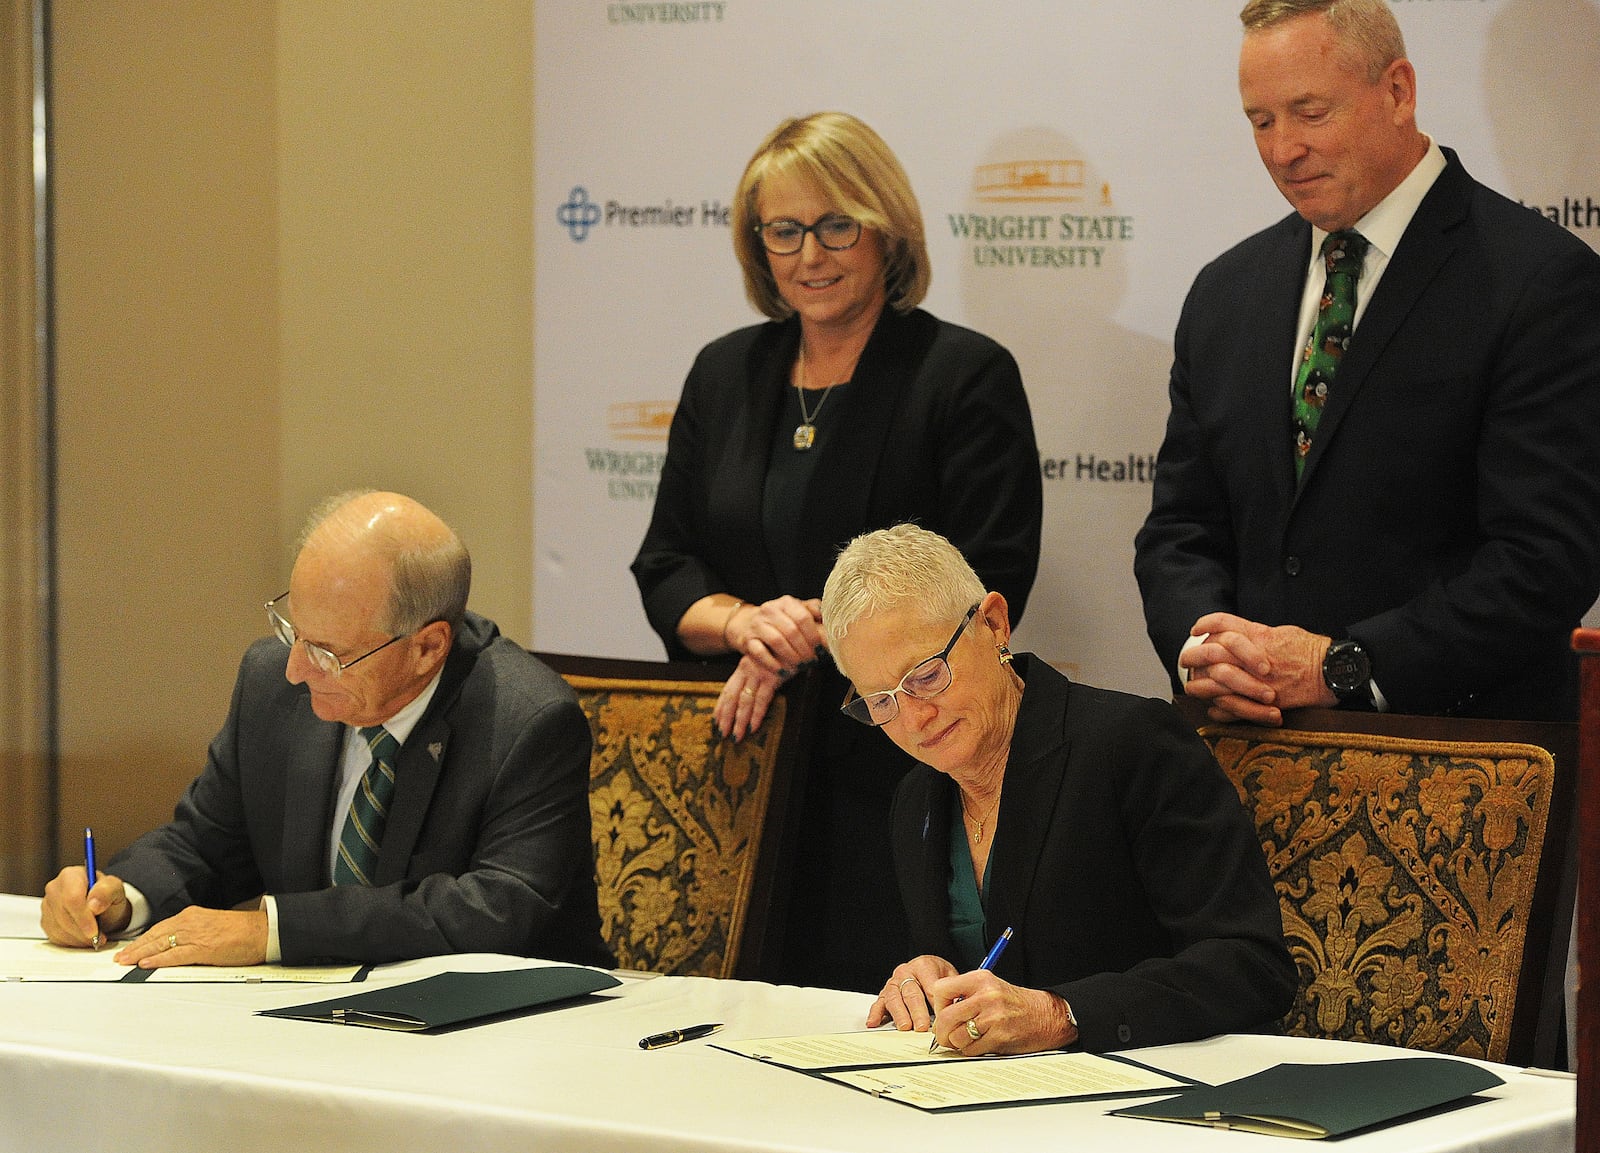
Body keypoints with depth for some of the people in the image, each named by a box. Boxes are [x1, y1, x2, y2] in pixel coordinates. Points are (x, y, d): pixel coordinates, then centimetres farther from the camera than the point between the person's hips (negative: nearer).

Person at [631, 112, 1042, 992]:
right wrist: (744, 622, -8)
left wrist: (806, 639, -12)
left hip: (899, 766, -4)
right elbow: (664, 572, 15)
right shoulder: (725, 374, 15)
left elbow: (985, 586, -8)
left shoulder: (965, 376, -1)